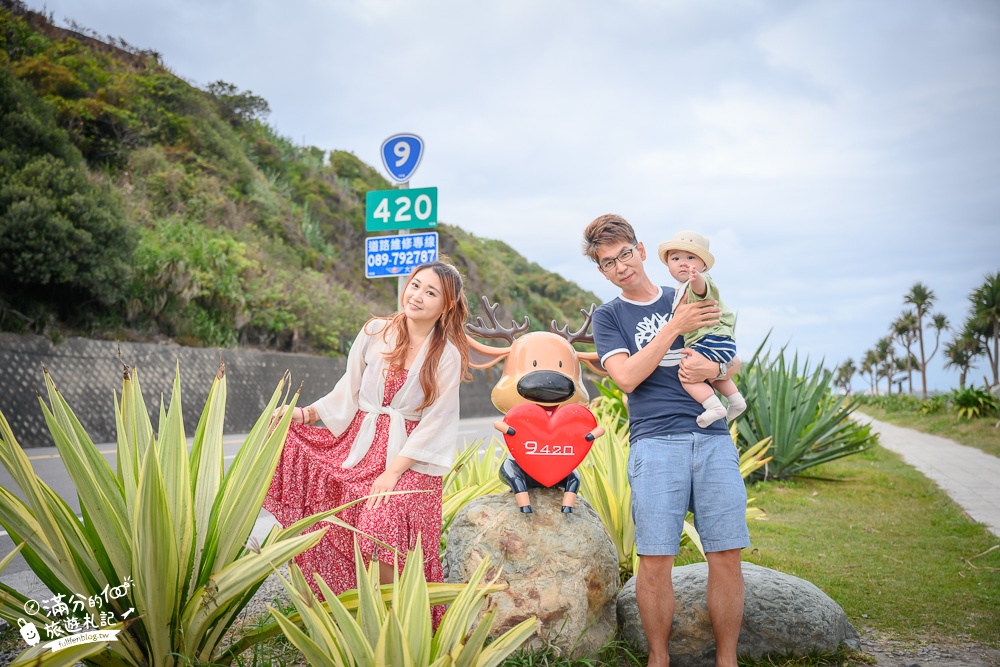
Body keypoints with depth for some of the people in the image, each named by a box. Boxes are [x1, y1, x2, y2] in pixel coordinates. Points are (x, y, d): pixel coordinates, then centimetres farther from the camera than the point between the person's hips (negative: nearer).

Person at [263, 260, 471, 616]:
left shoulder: (447, 356, -4)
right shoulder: (375, 332, 4)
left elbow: (435, 422, -7)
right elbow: (349, 391, 10)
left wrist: (394, 470, -14)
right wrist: (306, 414, -3)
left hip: (410, 455, -4)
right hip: (358, 441, 4)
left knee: (383, 523, -25)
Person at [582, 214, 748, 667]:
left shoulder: (689, 298, 17)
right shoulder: (608, 316, 10)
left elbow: (734, 362, 20)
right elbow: (626, 376, -6)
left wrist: (713, 369, -3)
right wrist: (675, 327, -8)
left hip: (713, 439, 2)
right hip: (655, 442, -2)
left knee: (726, 557, 0)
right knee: (655, 560, -5)